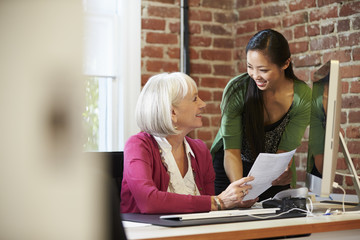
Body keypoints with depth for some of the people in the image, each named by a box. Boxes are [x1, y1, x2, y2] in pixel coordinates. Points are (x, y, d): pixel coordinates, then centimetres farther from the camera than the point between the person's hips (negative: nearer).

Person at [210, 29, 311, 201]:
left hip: (273, 173, 2)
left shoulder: (302, 97, -18)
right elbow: (231, 150, -21)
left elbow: (285, 150, -15)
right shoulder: (237, 89, -22)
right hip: (232, 170, -1)